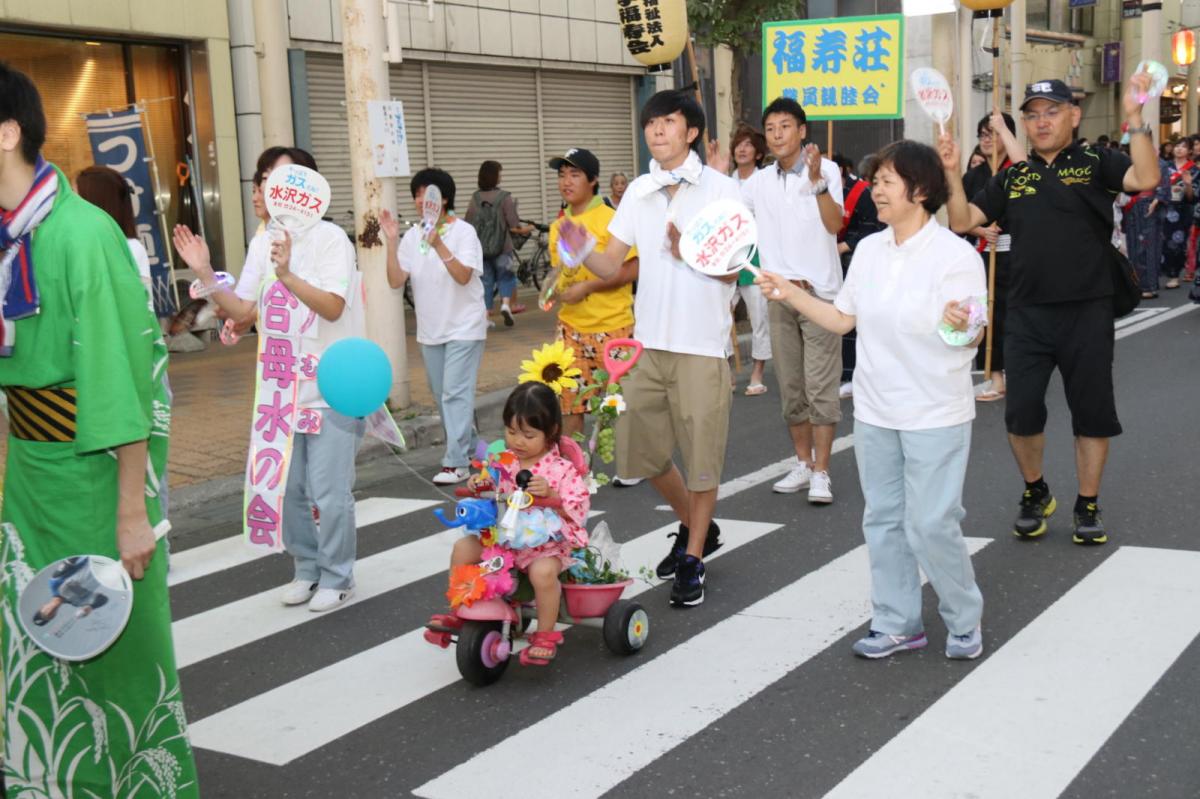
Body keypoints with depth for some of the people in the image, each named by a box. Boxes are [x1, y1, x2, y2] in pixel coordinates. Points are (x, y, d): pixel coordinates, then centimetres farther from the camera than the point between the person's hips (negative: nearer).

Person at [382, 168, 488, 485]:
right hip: (429, 329, 6)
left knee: (455, 393, -10)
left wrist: (438, 245, -34)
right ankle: (466, 446, 29)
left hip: (463, 327, -6)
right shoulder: (412, 236, 1)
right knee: (442, 395, 13)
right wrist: (392, 241, -16)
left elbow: (463, 276, -24)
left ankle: (457, 462, -9)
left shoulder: (463, 232, -11)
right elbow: (396, 281, -6)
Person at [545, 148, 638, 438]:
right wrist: (554, 291, 2)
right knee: (567, 400, 6)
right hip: (571, 327, 6)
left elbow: (631, 270, -15)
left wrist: (587, 287, -18)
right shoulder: (558, 226, 10)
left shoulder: (610, 219, -10)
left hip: (611, 326, -6)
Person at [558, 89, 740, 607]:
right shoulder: (639, 192, 8)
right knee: (643, 450, 13)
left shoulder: (720, 188, -5)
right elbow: (611, 265, 6)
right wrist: (582, 254, -15)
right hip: (648, 339, 5)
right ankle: (695, 528, 36)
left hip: (701, 343, -5)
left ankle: (693, 559, 18)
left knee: (700, 452, 2)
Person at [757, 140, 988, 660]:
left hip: (935, 416, -6)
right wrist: (790, 294, 3)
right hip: (875, 412, 6)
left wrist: (961, 325, -36)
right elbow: (842, 319, 12)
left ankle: (964, 622, 19)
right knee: (883, 520, 12)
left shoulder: (956, 255, -13)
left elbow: (973, 338, -14)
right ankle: (897, 624, 25)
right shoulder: (869, 250, 5)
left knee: (931, 524, -4)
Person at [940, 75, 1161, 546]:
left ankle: (1088, 506, 22)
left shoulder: (1096, 166, 0)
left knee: (1093, 412, 6)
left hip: (1087, 313, -3)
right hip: (1028, 313, 3)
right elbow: (963, 221, 6)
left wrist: (1135, 118, -25)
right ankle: (1035, 493, 27)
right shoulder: (1012, 178, 11)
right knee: (1021, 412, 4)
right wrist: (952, 174, -8)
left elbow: (1146, 179, -18)